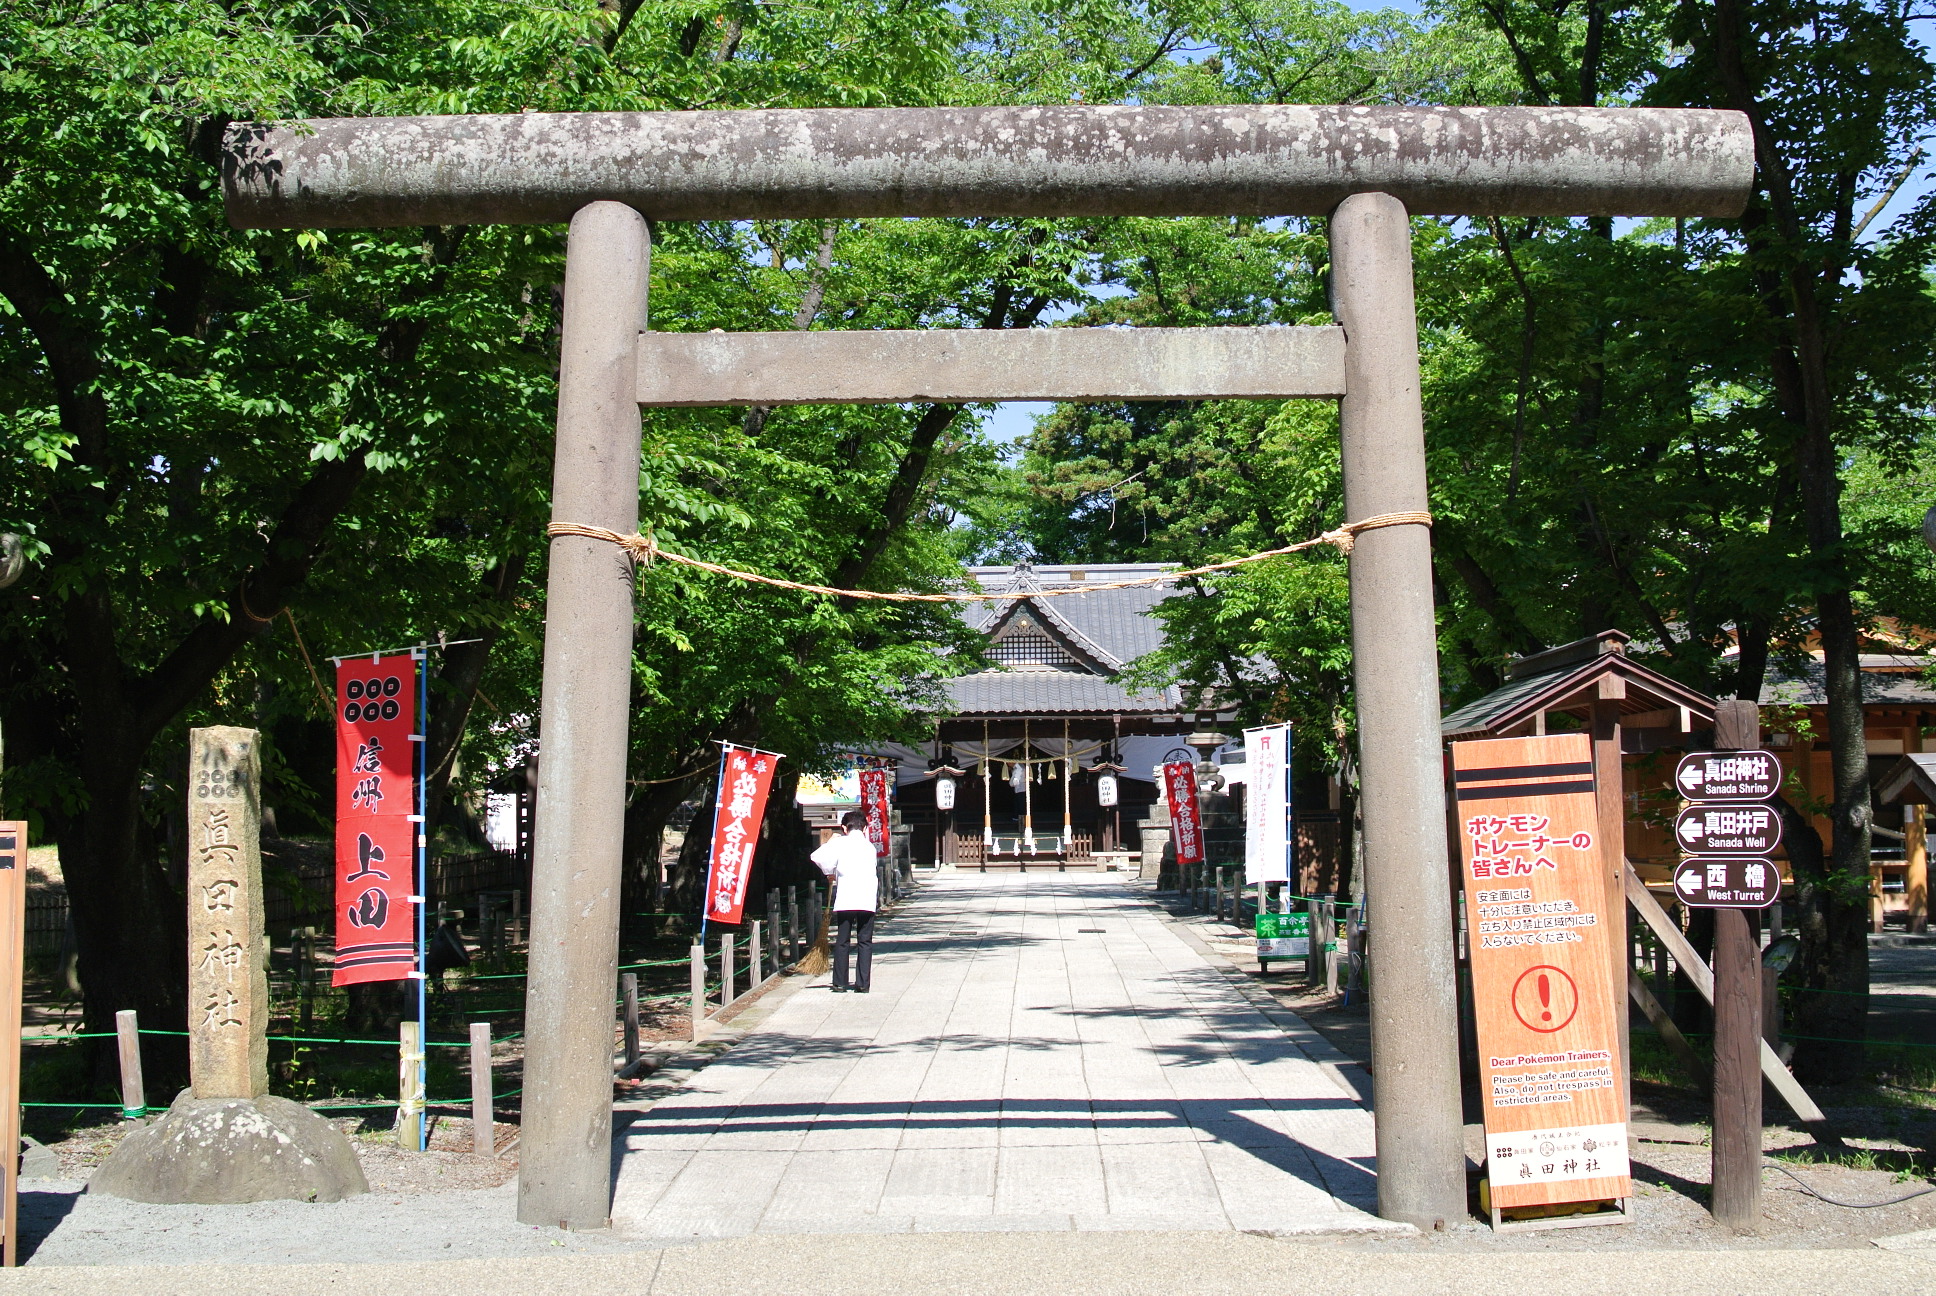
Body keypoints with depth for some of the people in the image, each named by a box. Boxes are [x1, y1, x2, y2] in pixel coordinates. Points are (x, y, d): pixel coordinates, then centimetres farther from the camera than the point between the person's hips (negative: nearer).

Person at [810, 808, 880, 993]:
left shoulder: (840, 843, 3)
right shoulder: (870, 846, 14)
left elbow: (818, 857, -9)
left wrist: (830, 873, 11)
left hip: (844, 900, -2)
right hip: (867, 901, 2)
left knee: (842, 942, 6)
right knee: (865, 941, 6)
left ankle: (840, 984, 7)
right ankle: (862, 983, 1)